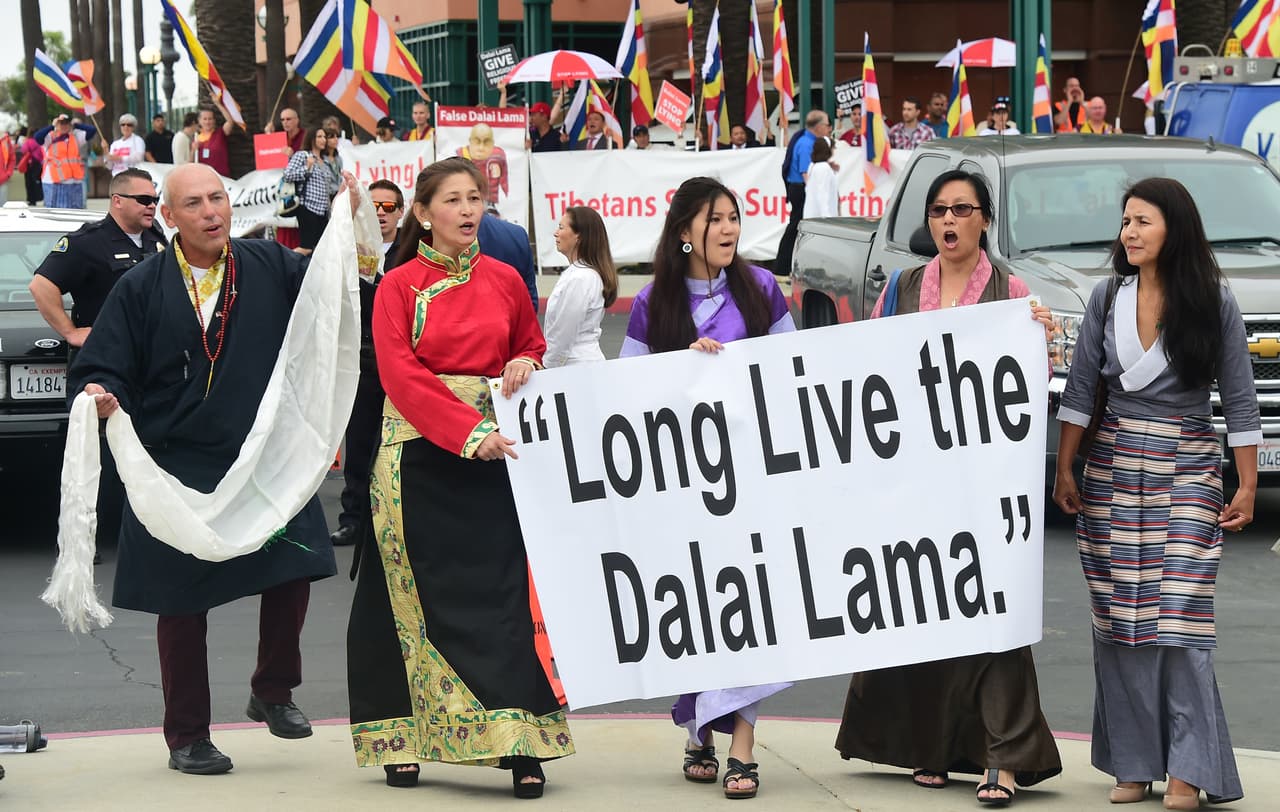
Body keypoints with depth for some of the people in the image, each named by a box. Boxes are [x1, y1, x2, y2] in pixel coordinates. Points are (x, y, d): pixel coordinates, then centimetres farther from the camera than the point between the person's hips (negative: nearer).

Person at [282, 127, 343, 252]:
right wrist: (307, 168, -12)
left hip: (323, 209, 8)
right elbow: (287, 174, -10)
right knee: (306, 247, -16)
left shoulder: (324, 161, 21)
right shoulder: (302, 155, 0)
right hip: (308, 208, -8)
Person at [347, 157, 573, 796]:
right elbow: (400, 374, -9)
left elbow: (533, 348, 24)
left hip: (494, 453, 2)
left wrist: (524, 366, -2)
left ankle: (521, 743, -8)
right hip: (420, 452, -1)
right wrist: (468, 431, -20)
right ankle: (406, 740, 10)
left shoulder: (504, 281, 10)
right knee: (420, 595, 1)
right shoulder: (398, 287, 1)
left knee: (502, 590, -6)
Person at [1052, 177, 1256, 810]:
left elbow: (1239, 401, 0)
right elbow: (1080, 387, 7)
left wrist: (1247, 486, -2)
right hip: (1113, 467, 3)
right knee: (1121, 617, 1)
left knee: (1180, 615, -10)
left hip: (1188, 469, -3)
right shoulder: (1109, 296, 5)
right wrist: (1064, 469, 3)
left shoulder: (1214, 302, -2)